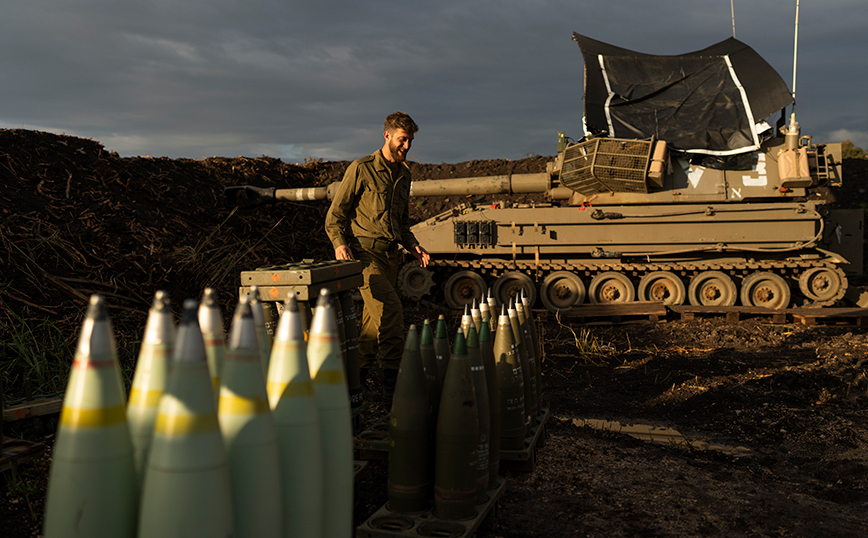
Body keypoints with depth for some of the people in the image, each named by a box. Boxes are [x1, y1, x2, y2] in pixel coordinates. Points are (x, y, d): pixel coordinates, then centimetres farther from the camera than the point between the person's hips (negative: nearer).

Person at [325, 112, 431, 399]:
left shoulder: (403, 174, 17)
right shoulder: (361, 169, -5)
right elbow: (335, 214, -2)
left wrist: (413, 246, 11)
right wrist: (340, 243, -18)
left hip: (391, 254, 7)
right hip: (364, 253, -7)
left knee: (375, 316, 9)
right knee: (391, 309, -20)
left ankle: (358, 375, 21)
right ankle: (392, 378, -14)